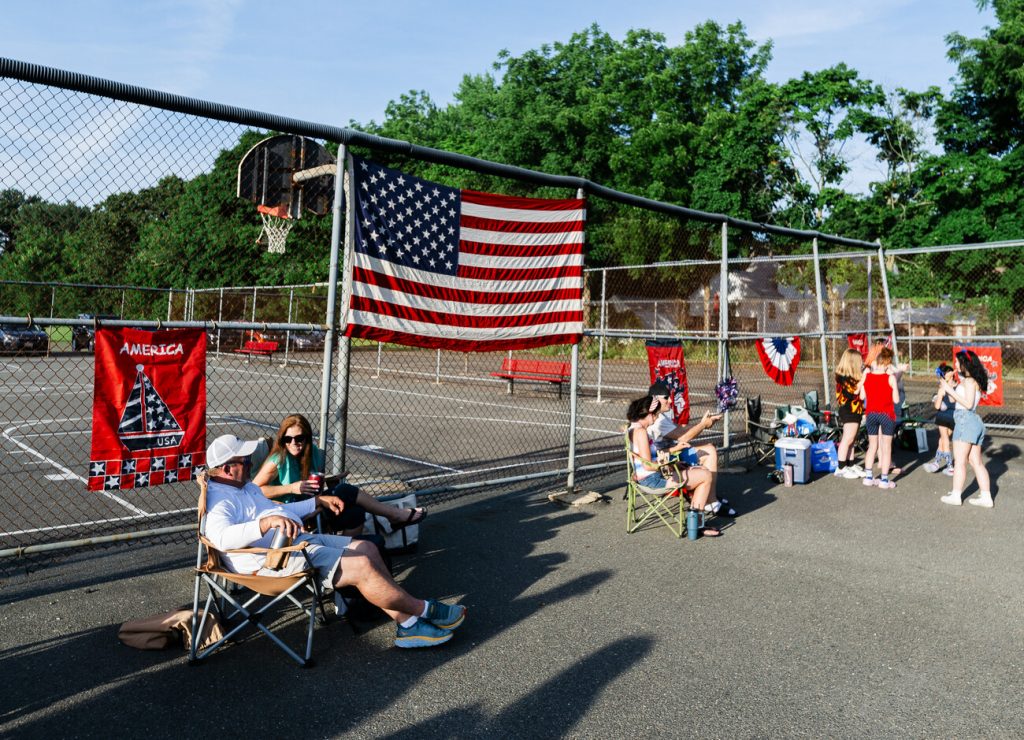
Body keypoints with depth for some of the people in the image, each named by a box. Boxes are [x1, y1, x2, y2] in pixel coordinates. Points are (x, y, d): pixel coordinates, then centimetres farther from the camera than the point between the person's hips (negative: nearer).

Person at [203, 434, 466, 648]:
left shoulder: (244, 486, 19)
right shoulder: (219, 500, -14)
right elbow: (222, 537, -35)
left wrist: (319, 501, 28)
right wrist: (268, 521, -46)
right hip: (277, 559, -11)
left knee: (367, 549, 2)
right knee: (361, 566, -20)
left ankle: (407, 625, 2)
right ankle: (425, 609, -2)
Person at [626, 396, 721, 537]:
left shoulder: (633, 427, 11)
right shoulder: (640, 431, -21)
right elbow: (648, 465, -24)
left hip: (647, 477, 11)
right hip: (652, 479, -11)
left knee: (699, 472, 19)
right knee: (706, 475, -5)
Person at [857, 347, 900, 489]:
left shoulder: (866, 376, -4)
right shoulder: (890, 378, -12)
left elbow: (862, 396, 2)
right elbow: (896, 400, -9)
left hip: (871, 414, 3)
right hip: (886, 414, -3)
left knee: (872, 446, 15)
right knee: (886, 447, 6)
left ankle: (868, 477, 16)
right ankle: (884, 479, 8)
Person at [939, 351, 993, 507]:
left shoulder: (969, 381, -12)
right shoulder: (974, 381, 16)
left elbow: (968, 404, -19)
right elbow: (957, 399, 14)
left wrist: (950, 390, -16)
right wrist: (948, 388, 13)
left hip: (966, 421, -9)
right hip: (975, 423, 9)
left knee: (959, 461, -3)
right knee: (976, 462, 10)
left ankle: (956, 495, 0)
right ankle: (986, 497, 10)